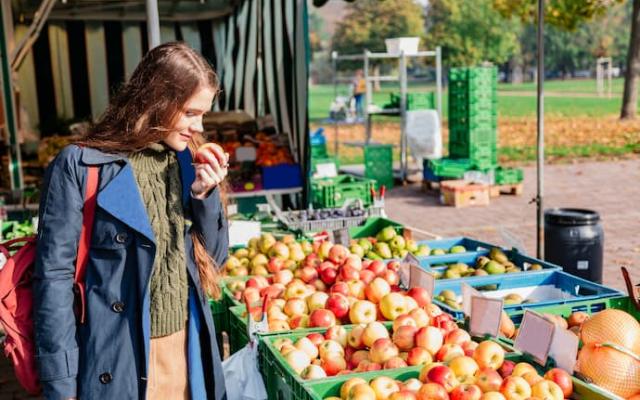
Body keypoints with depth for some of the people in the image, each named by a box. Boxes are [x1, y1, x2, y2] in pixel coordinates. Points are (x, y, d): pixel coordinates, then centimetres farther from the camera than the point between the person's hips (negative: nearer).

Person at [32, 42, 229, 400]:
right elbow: (54, 275, -11)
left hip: (187, 355, 5)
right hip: (116, 364, -5)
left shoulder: (187, 162, 6)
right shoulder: (80, 166, -11)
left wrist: (206, 196, -6)